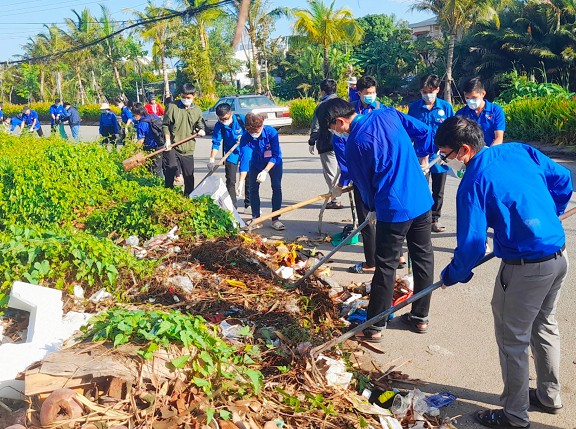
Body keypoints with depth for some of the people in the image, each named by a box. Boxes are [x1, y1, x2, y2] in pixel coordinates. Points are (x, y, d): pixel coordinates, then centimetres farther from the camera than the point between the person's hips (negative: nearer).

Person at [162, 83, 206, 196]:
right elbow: (165, 125, 0)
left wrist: (201, 131, -7)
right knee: (170, 172, -10)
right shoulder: (172, 107, -3)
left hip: (188, 149, 3)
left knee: (189, 177, 9)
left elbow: (200, 126, 17)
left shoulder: (197, 110, 8)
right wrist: (167, 140, -11)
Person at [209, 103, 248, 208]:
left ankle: (249, 202, 21)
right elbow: (216, 143, -15)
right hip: (231, 154, 0)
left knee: (249, 178, 5)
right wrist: (212, 159, -28)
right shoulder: (219, 126, -13)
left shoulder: (242, 119, -16)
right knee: (230, 181, -4)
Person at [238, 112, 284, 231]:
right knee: (253, 188, -4)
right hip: (256, 164, 2)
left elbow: (276, 155, -29)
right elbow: (244, 159, -34)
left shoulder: (271, 132, -32)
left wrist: (265, 171, -39)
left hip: (273, 163, -1)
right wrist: (241, 183, -41)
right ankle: (256, 219, 6)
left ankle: (275, 219, -6)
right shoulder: (245, 138, -29)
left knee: (276, 187, -11)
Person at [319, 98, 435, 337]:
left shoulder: (355, 144, -14)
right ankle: (420, 317, 30)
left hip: (394, 209, -7)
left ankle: (374, 328, 15)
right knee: (423, 258, 16)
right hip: (422, 200, 7)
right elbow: (424, 132, 10)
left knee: (385, 268, 4)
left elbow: (365, 183, -2)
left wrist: (372, 209, 17)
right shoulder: (388, 114, 2)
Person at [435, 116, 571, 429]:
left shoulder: (473, 182, -16)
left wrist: (453, 275, 1)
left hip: (525, 267, -8)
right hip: (559, 255, 8)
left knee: (512, 340, 9)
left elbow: (472, 243, -16)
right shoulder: (520, 150, 3)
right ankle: (549, 396, 44)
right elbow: (562, 180, 11)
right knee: (544, 326, 26)